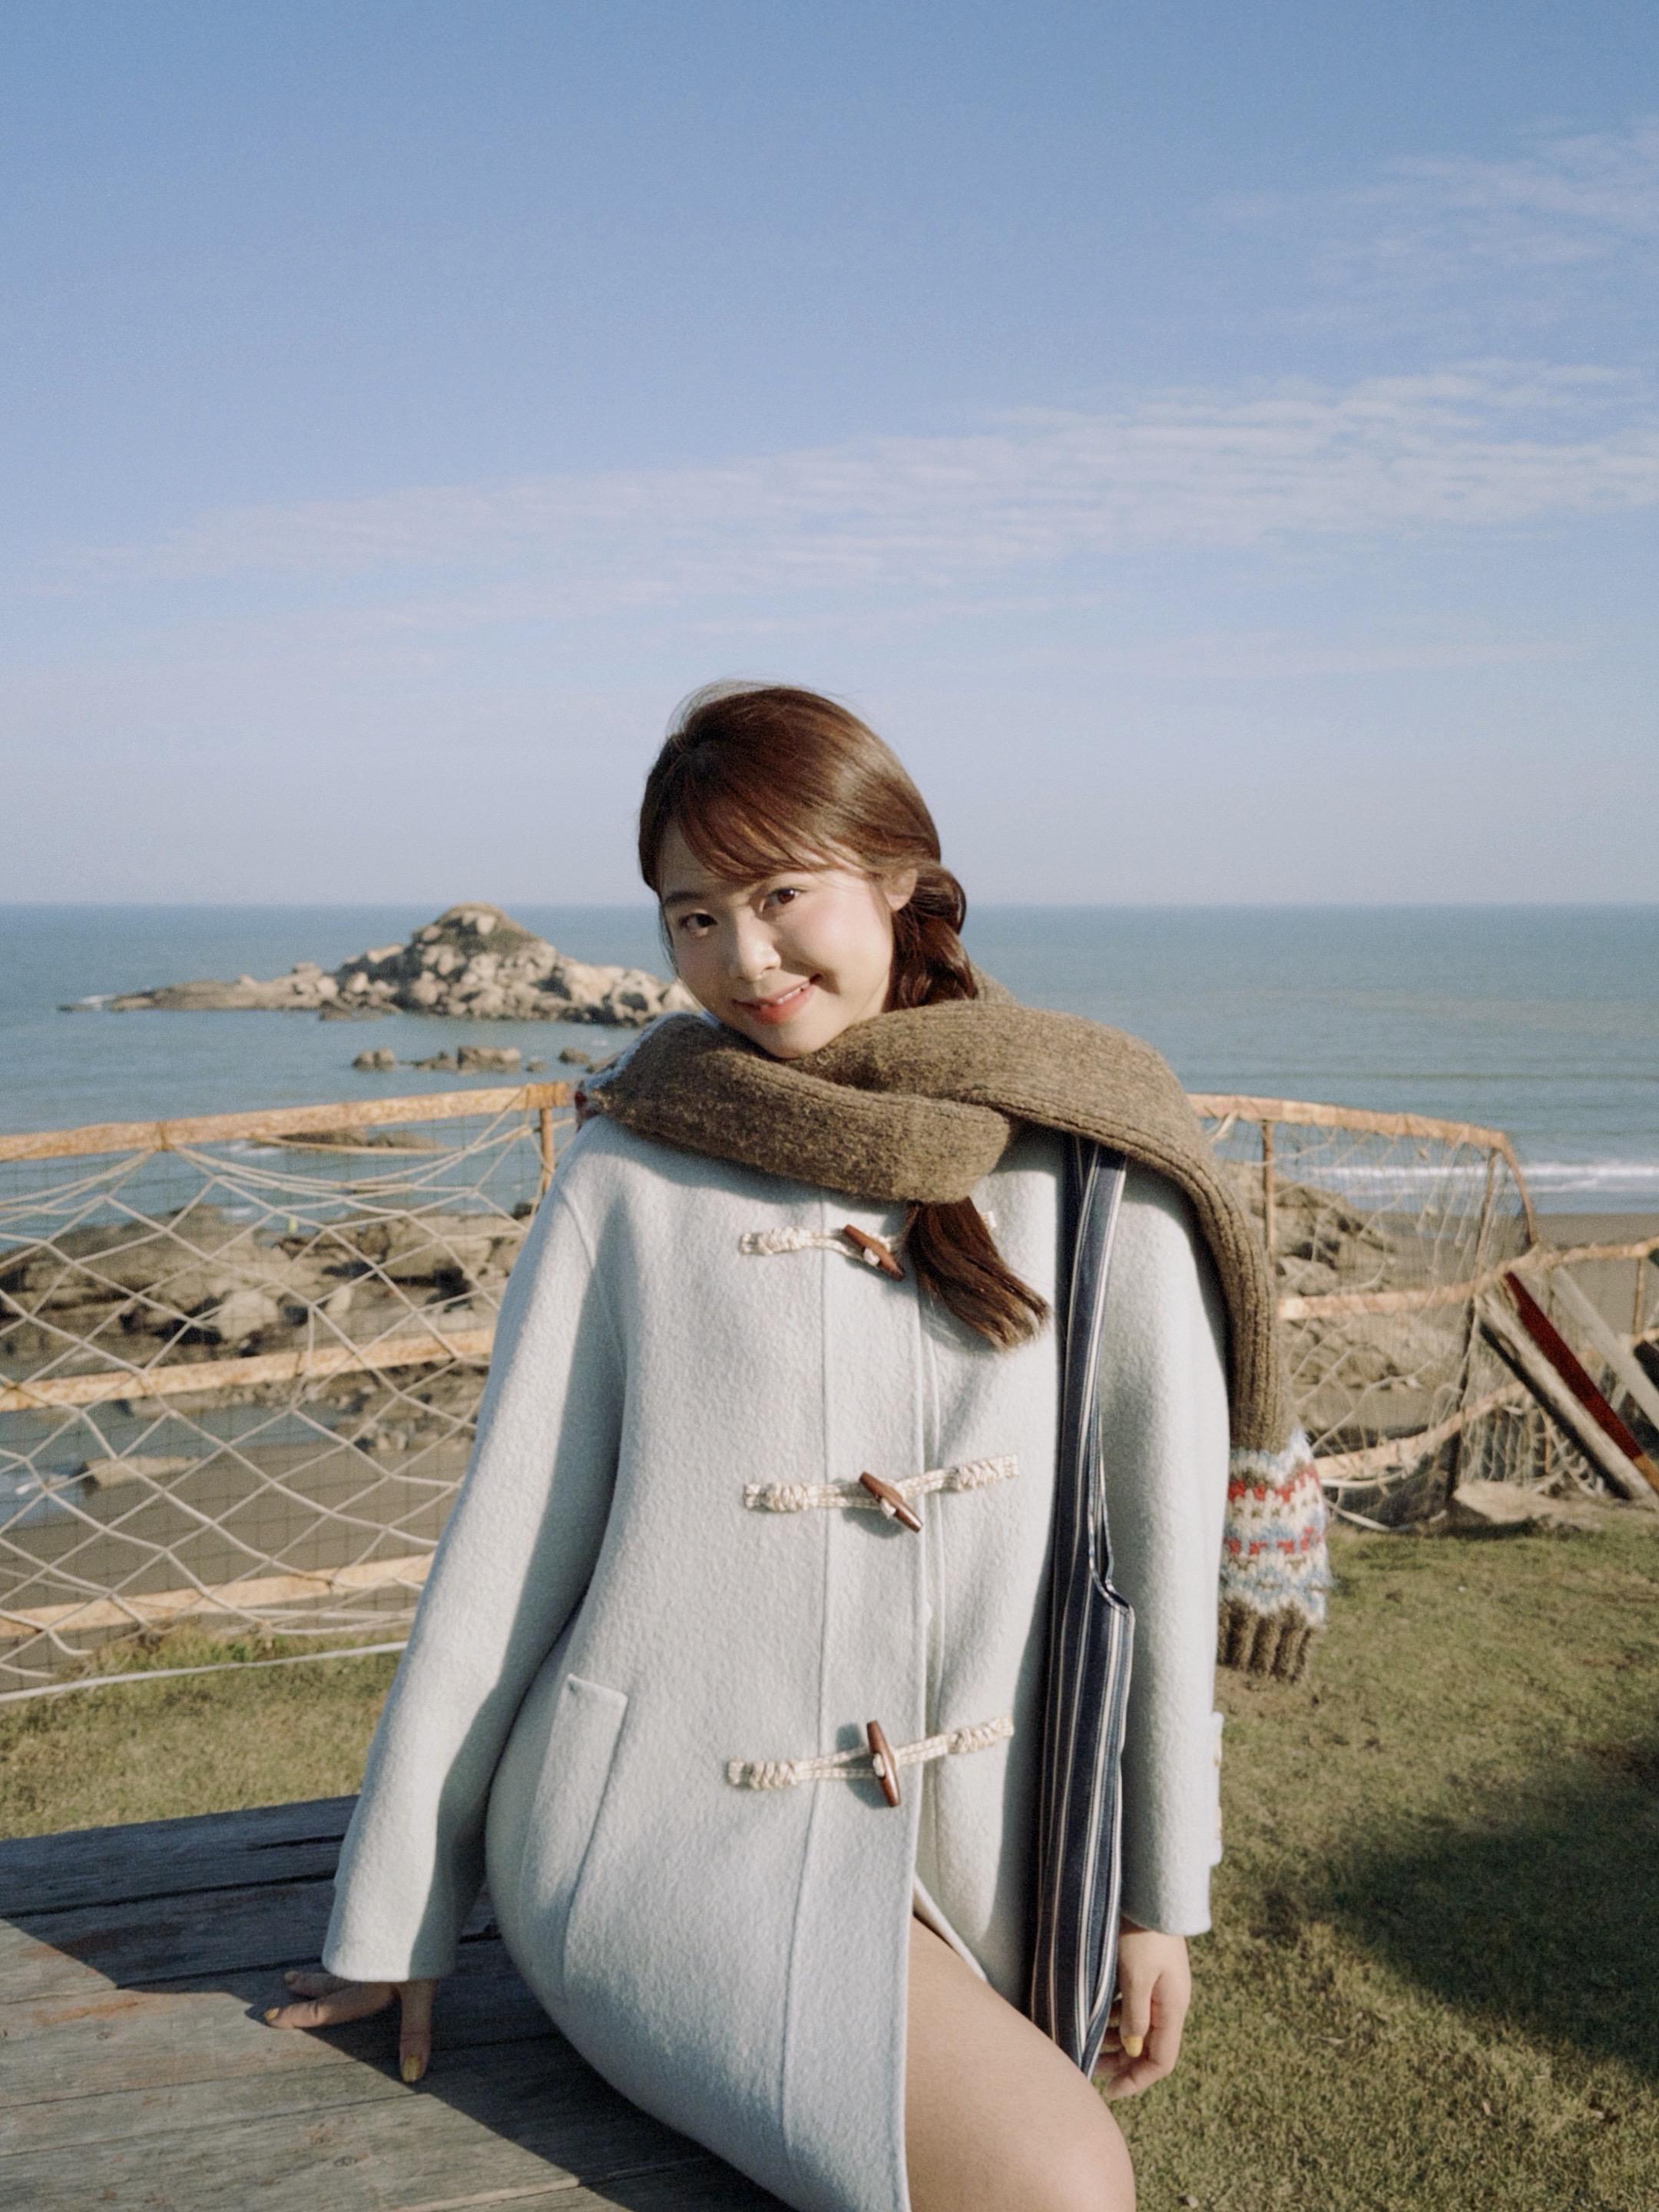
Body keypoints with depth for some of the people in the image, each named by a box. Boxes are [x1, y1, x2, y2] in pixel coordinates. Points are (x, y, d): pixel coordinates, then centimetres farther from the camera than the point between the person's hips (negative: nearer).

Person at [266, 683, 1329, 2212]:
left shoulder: (1090, 1152, -4)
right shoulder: (634, 1168, -5)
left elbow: (1161, 1540, -2)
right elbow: (503, 1545, -2)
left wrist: (1160, 1894, 1)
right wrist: (390, 1920, 3)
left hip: (967, 1850, 3)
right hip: (663, 1823, -2)